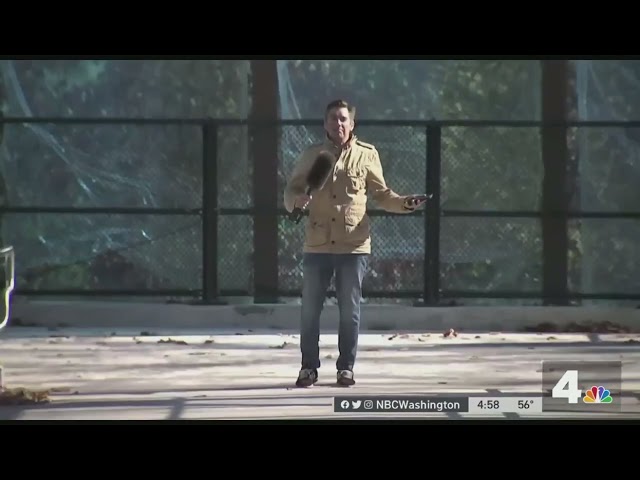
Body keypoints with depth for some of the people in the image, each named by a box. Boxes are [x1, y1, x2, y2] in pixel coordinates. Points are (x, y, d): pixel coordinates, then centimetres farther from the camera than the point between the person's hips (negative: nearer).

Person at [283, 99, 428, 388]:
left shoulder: (367, 155, 4)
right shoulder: (311, 155, 6)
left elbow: (380, 194, 9)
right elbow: (292, 188, 9)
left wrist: (404, 203, -9)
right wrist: (296, 200, -14)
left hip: (354, 245, -1)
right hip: (317, 245, 1)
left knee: (350, 310, 4)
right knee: (310, 309, 4)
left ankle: (346, 367, 14)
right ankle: (308, 367, 15)